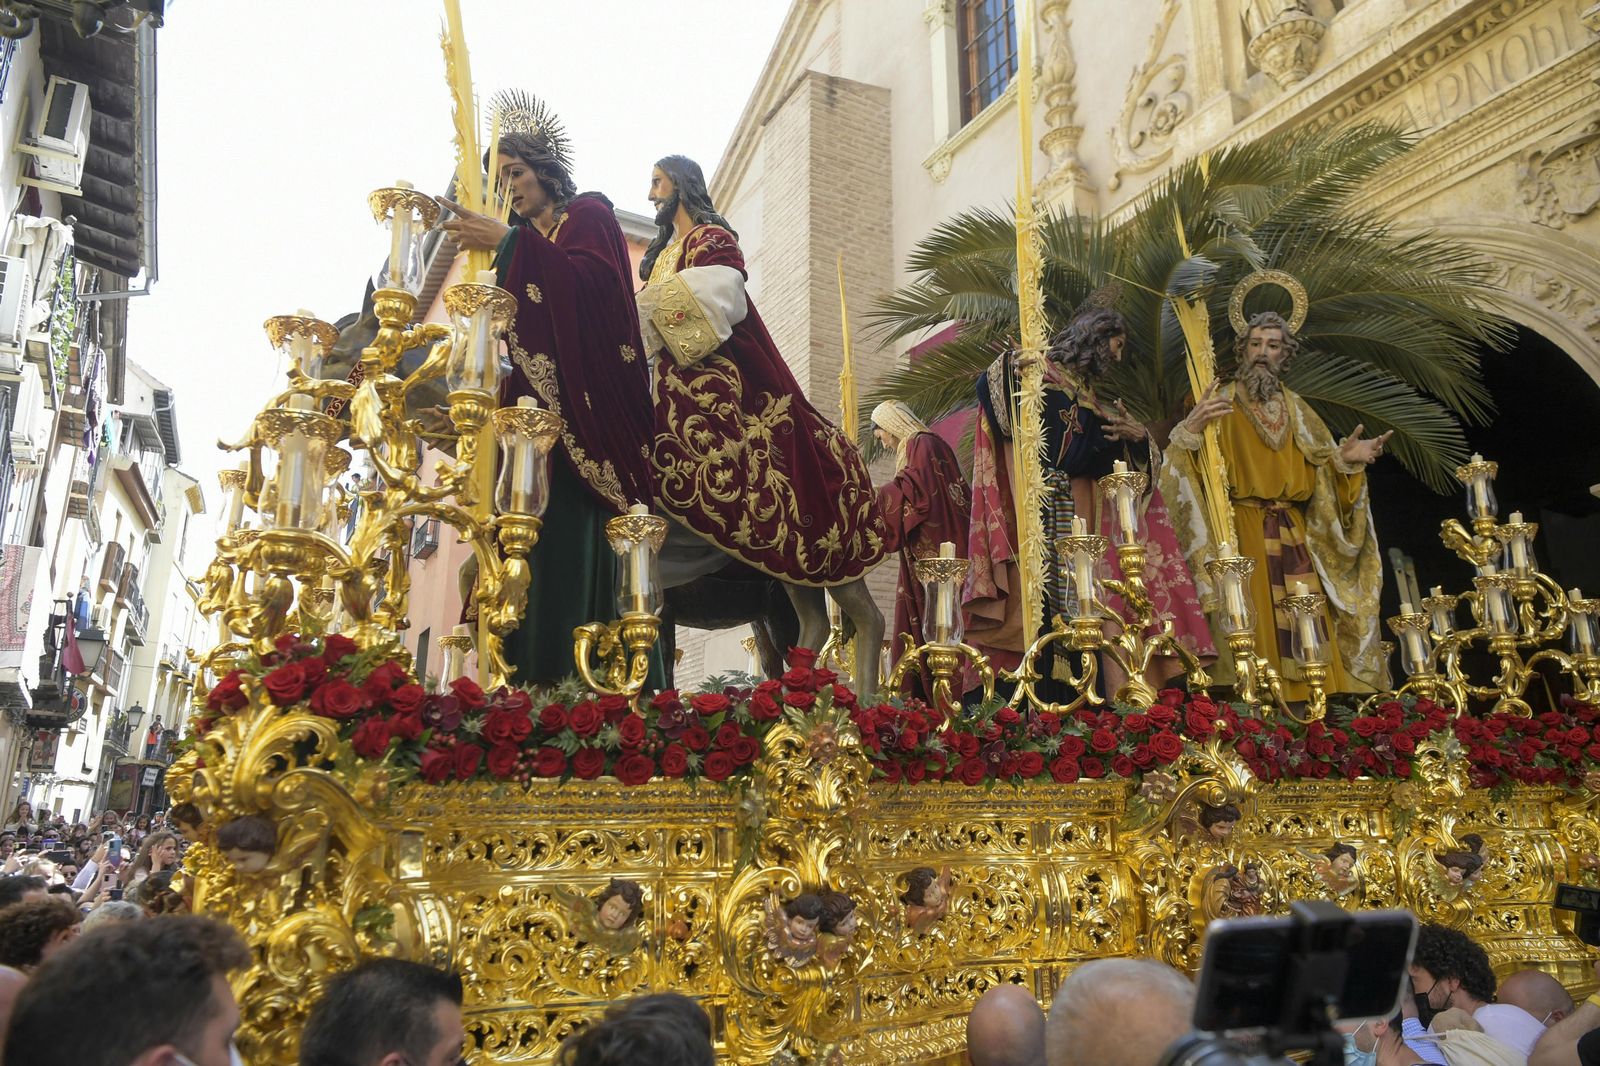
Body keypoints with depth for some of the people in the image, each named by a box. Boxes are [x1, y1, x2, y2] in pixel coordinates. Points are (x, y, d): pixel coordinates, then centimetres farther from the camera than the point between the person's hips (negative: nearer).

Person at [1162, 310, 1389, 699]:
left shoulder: (1296, 410, 17)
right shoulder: (1220, 402, 4)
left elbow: (1316, 474, 13)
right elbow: (1193, 464, -9)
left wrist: (1345, 459, -6)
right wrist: (1190, 431, -28)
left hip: (1293, 534, 4)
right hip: (1241, 531, -4)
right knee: (1254, 623, -9)